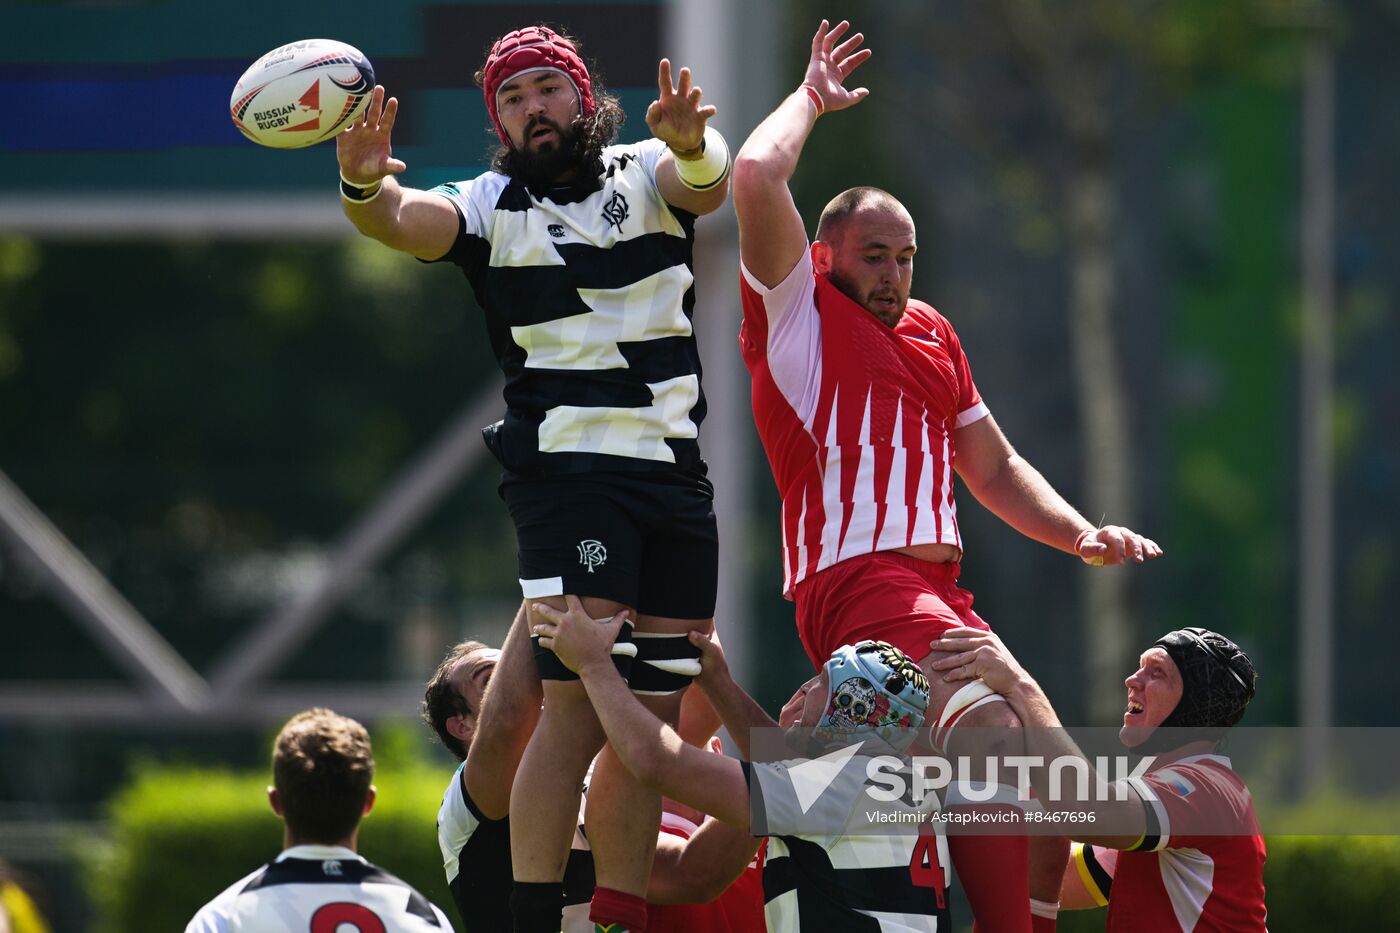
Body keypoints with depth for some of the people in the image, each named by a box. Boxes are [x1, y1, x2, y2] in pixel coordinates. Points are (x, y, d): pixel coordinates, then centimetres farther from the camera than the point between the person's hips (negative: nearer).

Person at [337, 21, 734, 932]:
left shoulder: (646, 174, 8)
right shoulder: (494, 206, 3)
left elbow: (706, 180, -13)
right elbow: (406, 219, -15)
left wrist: (690, 142, -38)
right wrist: (365, 187, -39)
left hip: (678, 474, 4)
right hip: (569, 473, -4)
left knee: (651, 720, 6)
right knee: (577, 707, -16)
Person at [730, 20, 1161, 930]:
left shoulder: (932, 333, 25)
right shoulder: (797, 311, 4)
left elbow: (994, 466, 30)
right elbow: (756, 175, -11)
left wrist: (1080, 534, 15)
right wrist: (812, 97, 6)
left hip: (941, 585, 9)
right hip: (856, 576, -9)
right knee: (987, 725, -29)